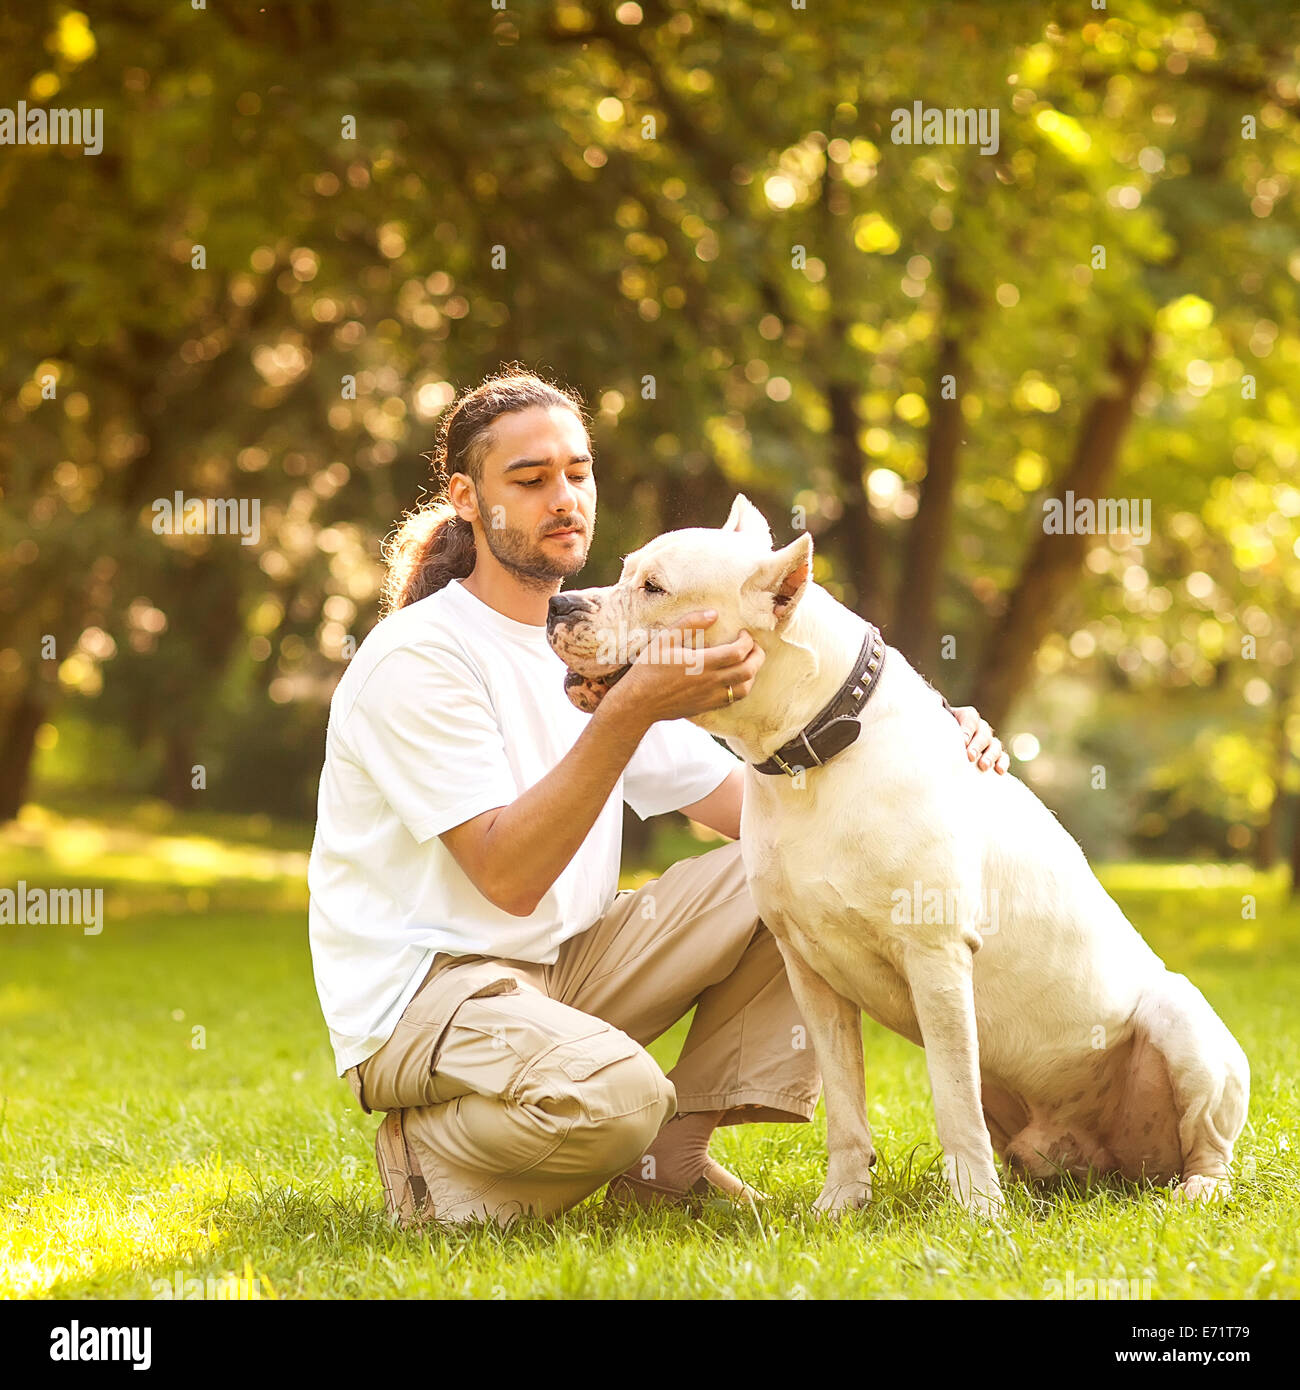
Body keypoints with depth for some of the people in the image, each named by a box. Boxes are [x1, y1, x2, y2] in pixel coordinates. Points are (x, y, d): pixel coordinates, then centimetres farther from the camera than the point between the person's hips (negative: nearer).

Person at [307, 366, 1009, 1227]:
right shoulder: (416, 658, -14)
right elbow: (509, 875, -23)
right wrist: (630, 711, -31)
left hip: (562, 965, 8)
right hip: (419, 994, -8)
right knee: (613, 1093, -37)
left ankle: (671, 1156, -1)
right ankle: (435, 1159, -5)